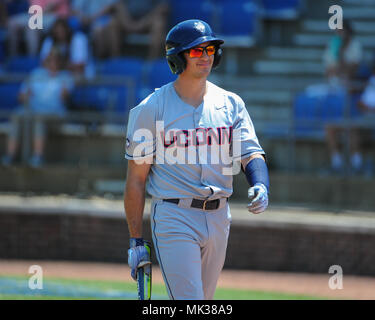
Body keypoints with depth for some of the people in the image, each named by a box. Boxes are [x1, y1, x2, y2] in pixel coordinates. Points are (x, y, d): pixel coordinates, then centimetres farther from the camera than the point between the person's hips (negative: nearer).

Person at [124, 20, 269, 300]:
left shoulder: (231, 104, 7)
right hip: (174, 218, -5)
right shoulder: (151, 109, -5)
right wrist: (136, 241, -7)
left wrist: (261, 187, -24)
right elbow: (136, 178, -4)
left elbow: (252, 154, 0)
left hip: (218, 219, 5)